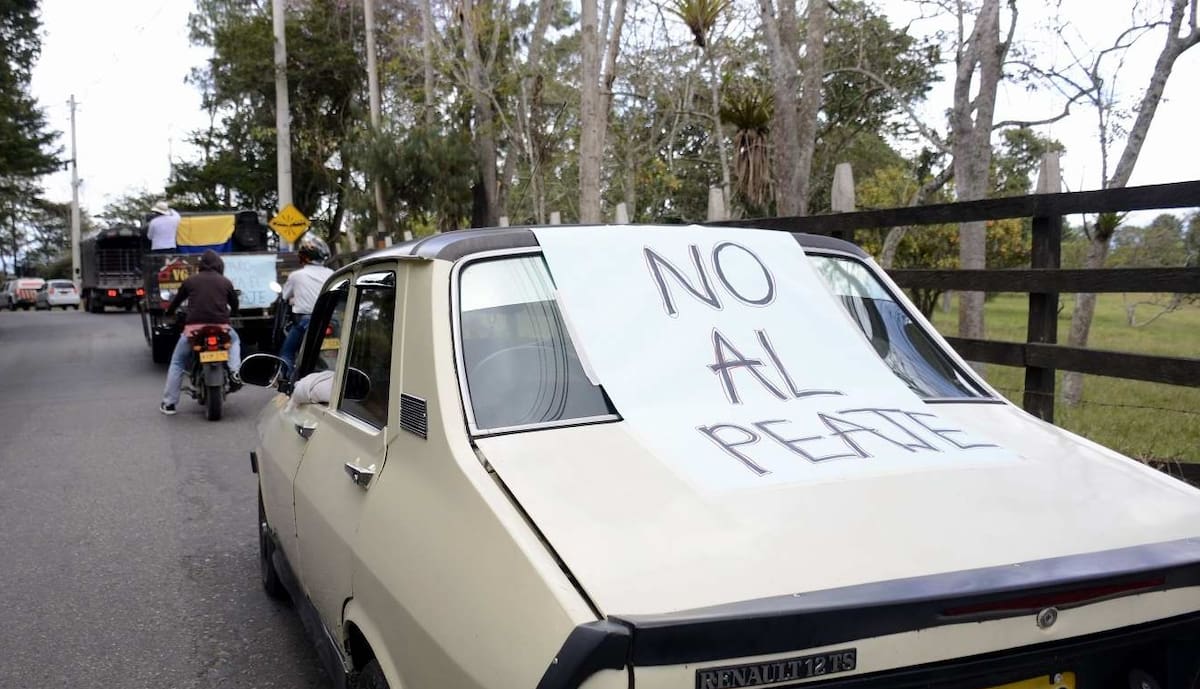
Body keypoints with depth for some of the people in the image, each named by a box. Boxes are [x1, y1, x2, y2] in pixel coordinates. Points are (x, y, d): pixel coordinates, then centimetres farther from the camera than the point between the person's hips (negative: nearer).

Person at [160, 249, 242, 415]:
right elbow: (235, 306, 24)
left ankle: (169, 403, 13)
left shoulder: (190, 281, 11)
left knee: (177, 362, 16)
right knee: (234, 340, 34)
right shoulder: (226, 282, 12)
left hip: (194, 328, -1)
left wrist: (168, 312, 41)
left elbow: (176, 301, 20)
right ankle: (234, 372, 9)